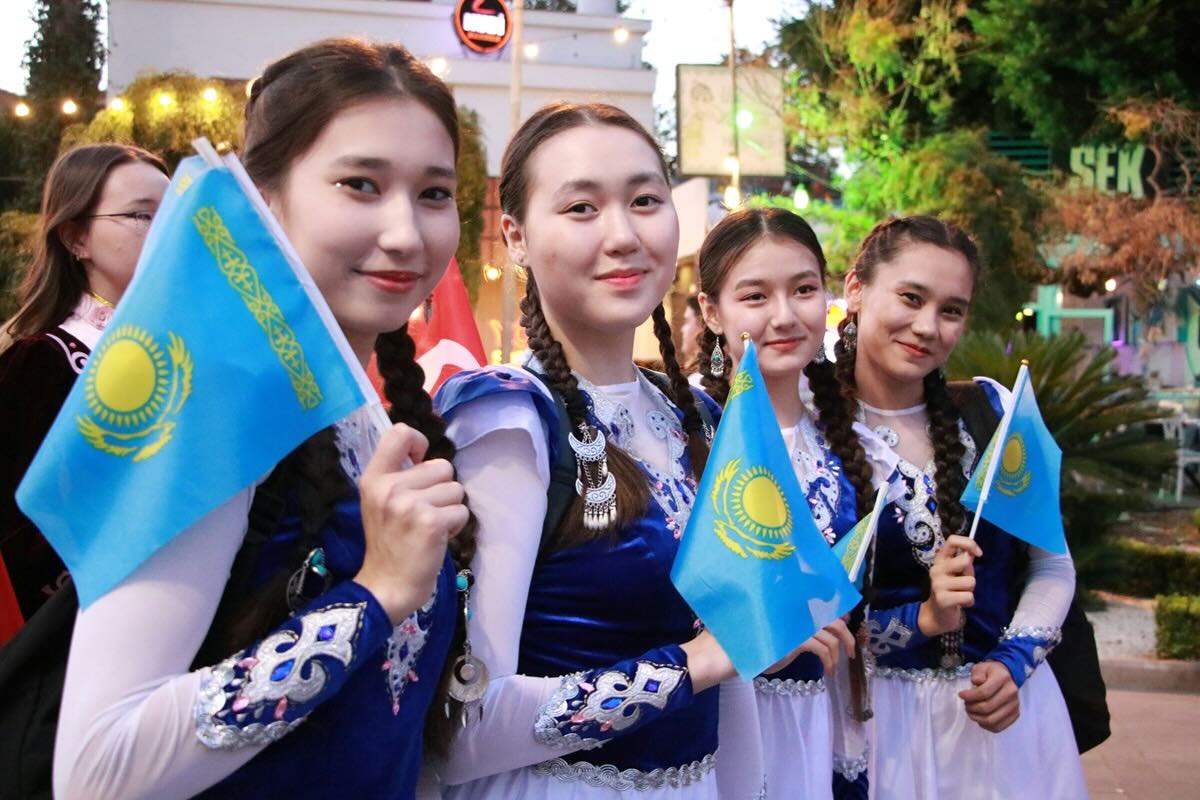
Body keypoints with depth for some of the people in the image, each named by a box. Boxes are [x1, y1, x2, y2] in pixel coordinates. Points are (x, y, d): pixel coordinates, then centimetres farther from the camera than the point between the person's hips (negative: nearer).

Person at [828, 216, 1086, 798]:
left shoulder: (995, 408, -3)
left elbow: (1052, 565, 3)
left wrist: (1013, 660, -10)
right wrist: (923, 619, -19)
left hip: (1016, 703, 3)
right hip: (886, 720, -3)